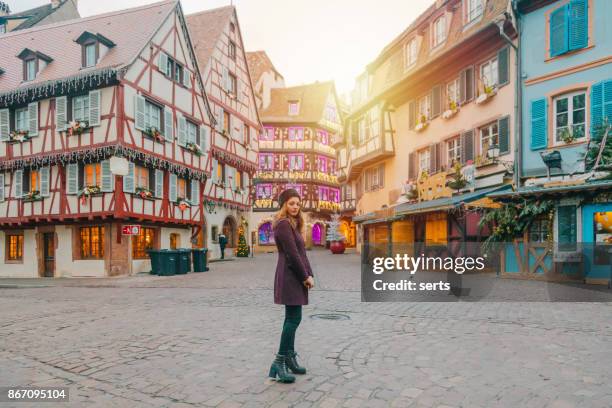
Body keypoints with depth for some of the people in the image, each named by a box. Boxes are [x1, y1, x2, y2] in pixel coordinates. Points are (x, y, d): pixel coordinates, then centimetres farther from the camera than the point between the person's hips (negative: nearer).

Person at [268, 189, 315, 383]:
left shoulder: (293, 224, 18)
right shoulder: (283, 224, -12)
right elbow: (292, 254, -17)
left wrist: (309, 275, 5)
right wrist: (305, 276, -11)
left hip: (297, 277, 10)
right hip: (290, 277, -10)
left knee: (292, 318, 13)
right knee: (294, 318, -10)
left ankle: (290, 357, 22)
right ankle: (279, 362, -4)